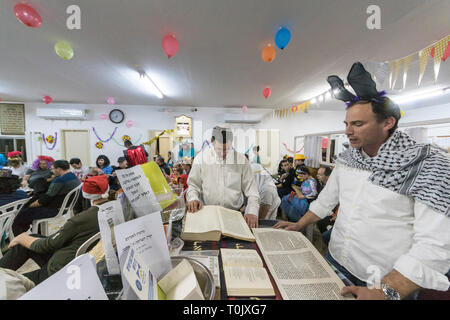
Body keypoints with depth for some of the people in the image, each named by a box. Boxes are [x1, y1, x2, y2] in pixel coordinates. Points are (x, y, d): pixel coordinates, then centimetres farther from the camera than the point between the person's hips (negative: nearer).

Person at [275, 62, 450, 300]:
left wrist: (386, 291, -30)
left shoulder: (428, 164, -18)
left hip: (391, 282, -5)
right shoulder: (347, 158, -1)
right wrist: (299, 225, 8)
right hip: (335, 261, 5)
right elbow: (327, 199, 9)